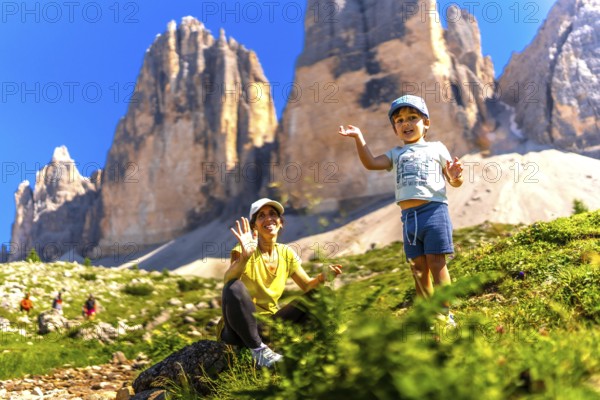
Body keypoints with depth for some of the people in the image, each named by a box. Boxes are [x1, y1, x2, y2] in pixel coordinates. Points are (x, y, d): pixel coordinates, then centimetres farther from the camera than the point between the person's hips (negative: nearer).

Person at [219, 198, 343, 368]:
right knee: (235, 288, -34)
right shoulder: (245, 250, -12)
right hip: (239, 327, -4)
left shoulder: (286, 253, 3)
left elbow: (308, 286, 4)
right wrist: (244, 257, -52)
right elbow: (228, 280, -31)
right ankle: (258, 350, -20)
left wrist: (322, 277, -18)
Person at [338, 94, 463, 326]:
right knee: (418, 267, 7)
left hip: (434, 211, -4)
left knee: (436, 262, -6)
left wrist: (455, 177, -12)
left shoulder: (436, 148, 11)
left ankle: (446, 315, 0)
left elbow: (454, 182, 11)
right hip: (409, 216, 4)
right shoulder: (396, 154, 20)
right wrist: (358, 138, -2)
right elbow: (371, 163, 4)